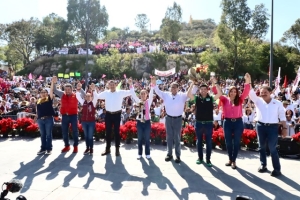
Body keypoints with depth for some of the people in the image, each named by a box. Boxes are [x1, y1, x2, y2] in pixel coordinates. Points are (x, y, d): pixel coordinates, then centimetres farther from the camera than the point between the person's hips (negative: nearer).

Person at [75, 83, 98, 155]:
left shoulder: (93, 103, -1)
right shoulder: (83, 102, 7)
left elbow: (95, 96, -18)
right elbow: (78, 96, 1)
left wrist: (93, 90, -32)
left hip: (91, 122, -3)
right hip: (84, 121, 4)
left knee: (90, 136, 1)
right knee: (86, 136, 13)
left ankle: (91, 149, 14)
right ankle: (87, 148, 25)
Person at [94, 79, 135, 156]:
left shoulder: (120, 92, -2)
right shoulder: (106, 93, 5)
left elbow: (131, 92, -4)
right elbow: (96, 96, 12)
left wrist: (130, 84, -17)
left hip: (117, 114, -2)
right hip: (108, 114, 2)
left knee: (116, 132, 6)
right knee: (108, 132, 10)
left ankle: (117, 149, 18)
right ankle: (107, 149, 24)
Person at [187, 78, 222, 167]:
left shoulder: (211, 98, 1)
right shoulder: (197, 98, 2)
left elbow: (220, 94, -12)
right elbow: (188, 94, -12)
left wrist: (215, 83, -16)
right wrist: (192, 84, -16)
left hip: (208, 123, -1)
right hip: (198, 123, 1)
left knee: (209, 142, 6)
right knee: (199, 141, 11)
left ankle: (208, 159, 17)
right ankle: (200, 158, 24)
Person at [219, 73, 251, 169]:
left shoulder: (239, 100, 4)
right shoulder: (225, 100, 3)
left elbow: (246, 93, -8)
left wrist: (247, 82, -21)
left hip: (238, 122, 0)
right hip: (227, 122, 0)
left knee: (236, 142, 6)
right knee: (228, 142, 9)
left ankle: (234, 160, 17)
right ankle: (230, 159, 26)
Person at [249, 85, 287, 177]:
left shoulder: (278, 103, 3)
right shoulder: (258, 101, 5)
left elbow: (282, 116, 3)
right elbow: (251, 93, -7)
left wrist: (284, 128, -2)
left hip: (273, 127, -3)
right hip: (261, 126, 3)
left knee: (272, 148, -3)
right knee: (261, 147, 11)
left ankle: (277, 169, 7)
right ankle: (263, 165, 25)